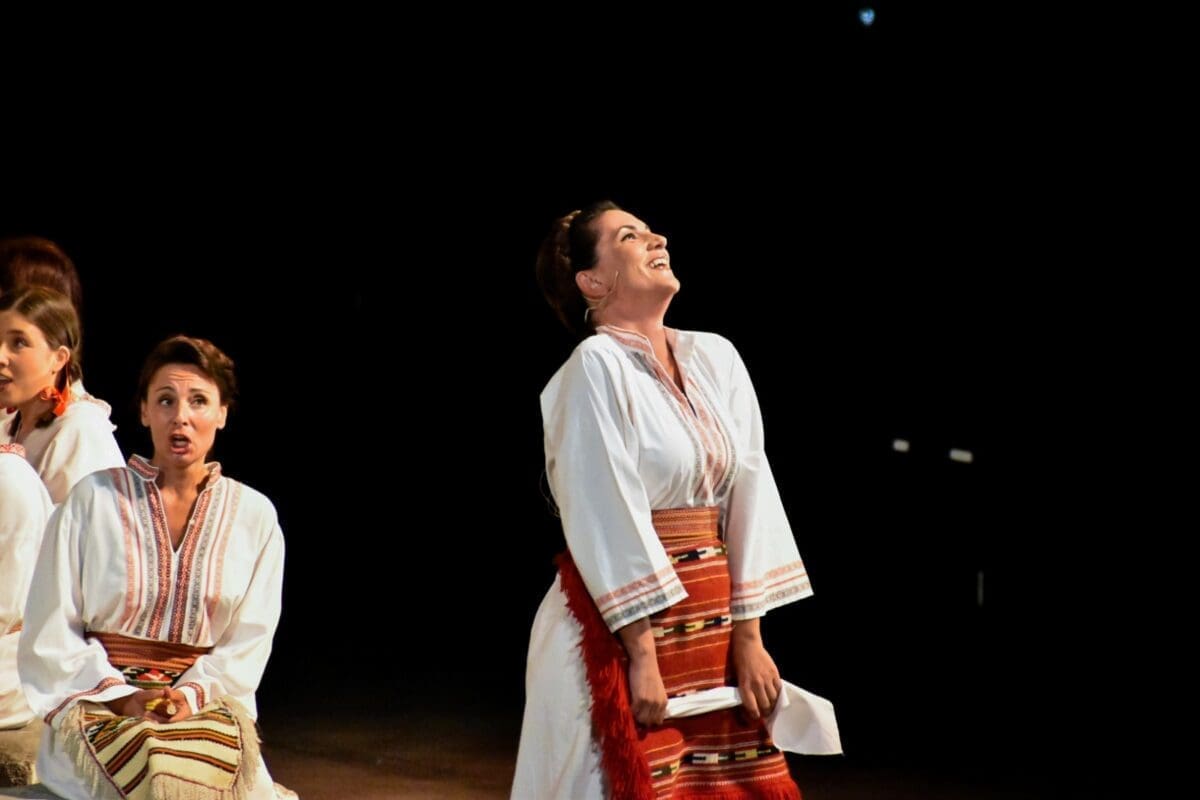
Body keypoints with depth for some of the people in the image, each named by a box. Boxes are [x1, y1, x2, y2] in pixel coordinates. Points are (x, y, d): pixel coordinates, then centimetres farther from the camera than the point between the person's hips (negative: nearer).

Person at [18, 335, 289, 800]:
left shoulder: (254, 515, 11)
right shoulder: (93, 500, 6)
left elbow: (250, 641, 7)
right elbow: (50, 636, 4)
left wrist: (194, 693, -11)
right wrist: (120, 695, -10)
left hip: (207, 707, 1)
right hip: (97, 706, -1)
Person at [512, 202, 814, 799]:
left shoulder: (715, 358, 8)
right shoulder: (595, 366, -10)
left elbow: (748, 494, 5)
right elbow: (605, 519, -14)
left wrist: (747, 636, 0)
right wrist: (642, 655, -17)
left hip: (715, 620, 6)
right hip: (625, 619, -6)